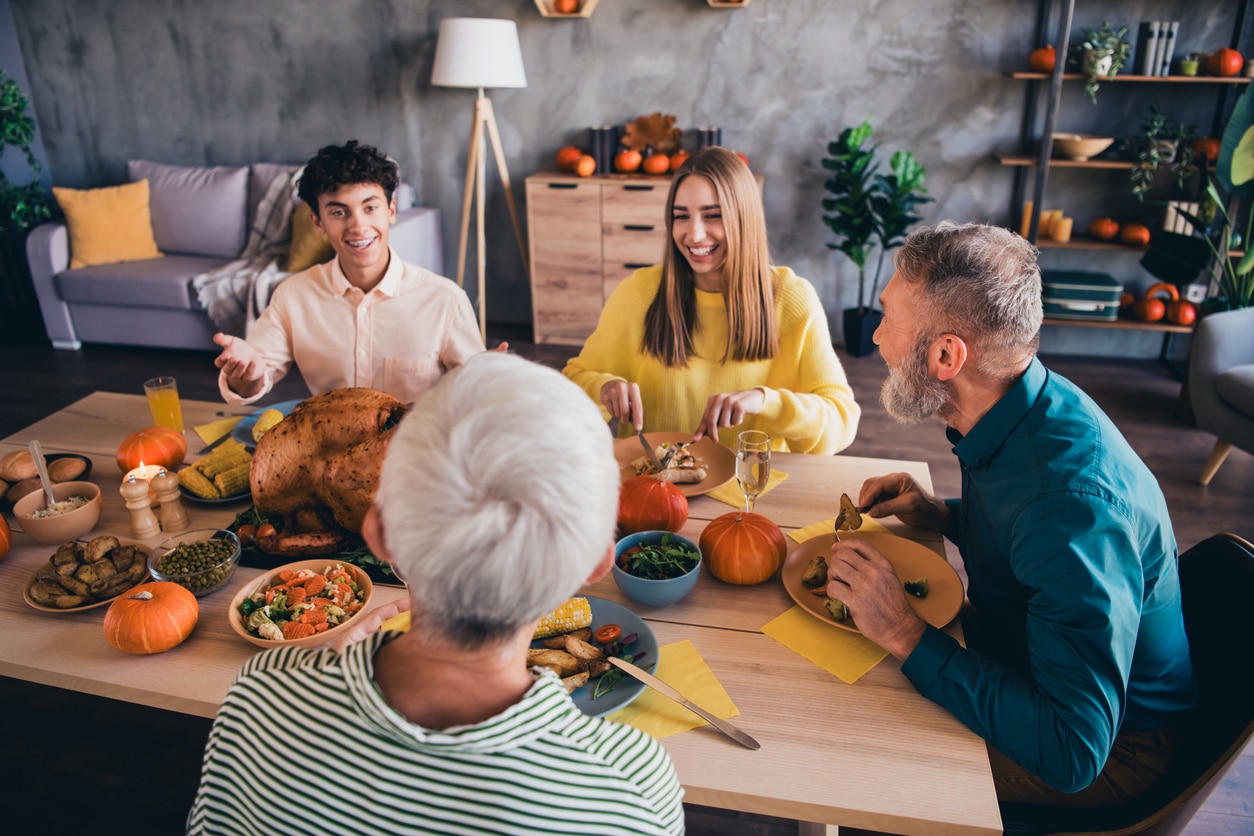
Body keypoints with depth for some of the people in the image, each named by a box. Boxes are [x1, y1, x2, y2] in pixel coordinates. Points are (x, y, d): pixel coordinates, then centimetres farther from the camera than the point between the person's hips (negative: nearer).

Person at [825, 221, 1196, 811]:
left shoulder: (1076, 502, -38)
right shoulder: (1024, 405, -9)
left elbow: (1072, 753, -37)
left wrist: (906, 635, -34)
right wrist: (942, 516, -5)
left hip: (1110, 750, -8)